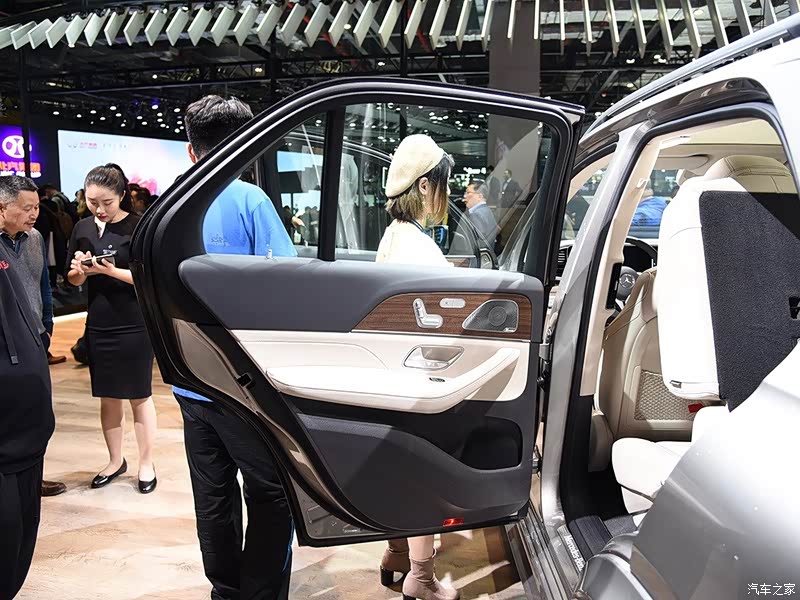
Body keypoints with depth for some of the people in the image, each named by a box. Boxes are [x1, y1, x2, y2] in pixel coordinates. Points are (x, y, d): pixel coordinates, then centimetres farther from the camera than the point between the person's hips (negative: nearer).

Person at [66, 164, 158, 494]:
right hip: (98, 326, 5)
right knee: (108, 397, 14)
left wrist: (109, 270, -24)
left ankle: (146, 464, 19)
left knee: (139, 397, 6)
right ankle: (116, 460, 30)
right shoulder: (83, 228, 5)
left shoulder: (138, 227, -10)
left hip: (134, 326, -5)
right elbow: (74, 281, 12)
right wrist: (79, 269, -10)